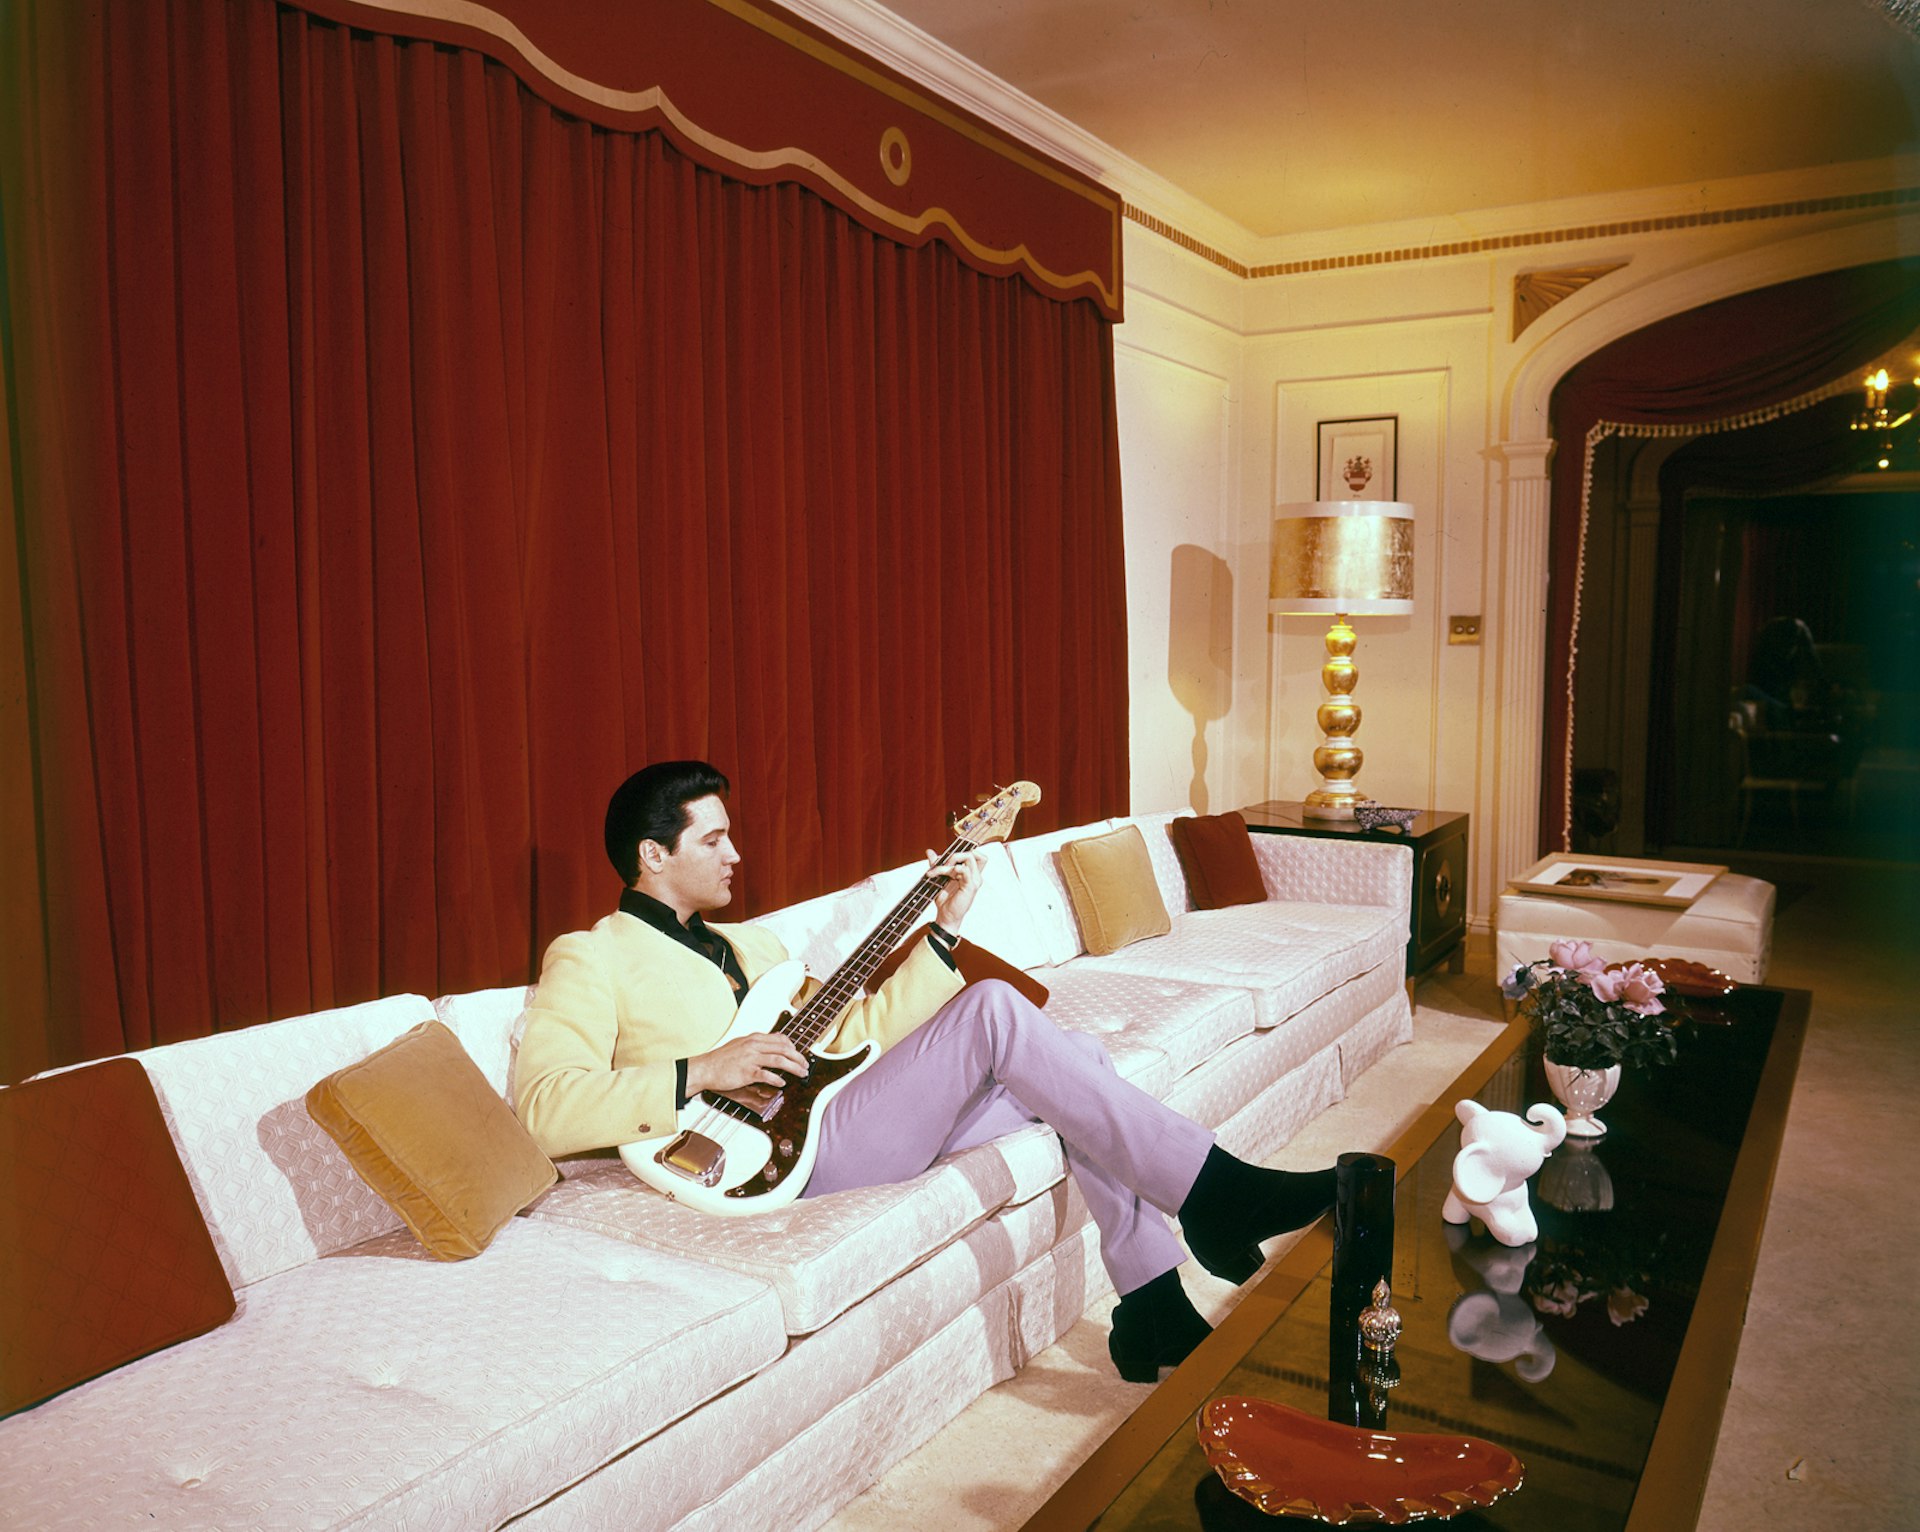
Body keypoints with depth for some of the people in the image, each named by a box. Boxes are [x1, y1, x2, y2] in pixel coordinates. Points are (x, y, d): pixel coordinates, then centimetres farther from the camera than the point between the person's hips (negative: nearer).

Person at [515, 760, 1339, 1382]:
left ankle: (1156, 1317, 1)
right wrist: (699, 1072, -23)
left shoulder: (750, 944, 24)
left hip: (831, 1111, 9)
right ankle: (1215, 1192, -16)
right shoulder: (591, 959, 0)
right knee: (991, 1010, -22)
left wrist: (945, 928, 12)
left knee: (1069, 1073, -5)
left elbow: (856, 1031, 19)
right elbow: (542, 1108, -15)